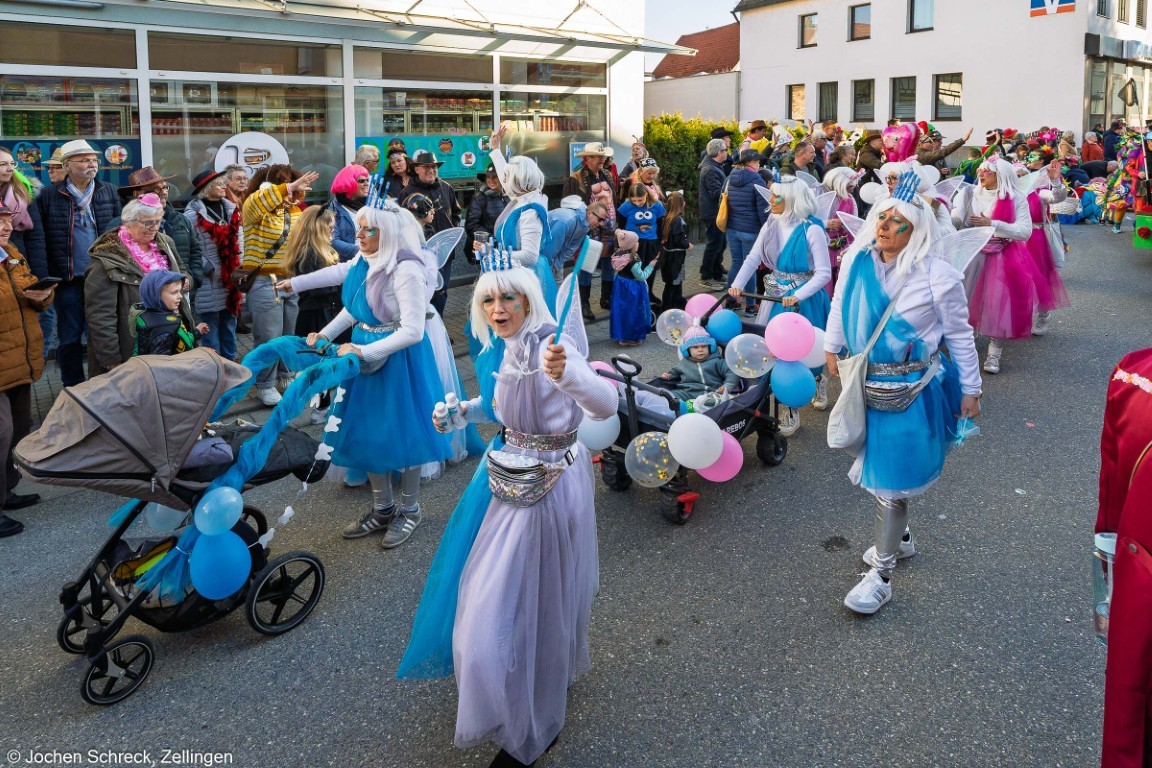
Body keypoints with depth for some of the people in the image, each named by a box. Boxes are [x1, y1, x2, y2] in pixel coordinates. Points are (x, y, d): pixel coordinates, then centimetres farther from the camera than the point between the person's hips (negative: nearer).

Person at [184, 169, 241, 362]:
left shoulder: (231, 210, 9)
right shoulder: (193, 215, -11)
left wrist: (239, 269, 4)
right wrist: (210, 269, -13)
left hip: (230, 282, 6)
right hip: (208, 285, -6)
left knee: (229, 325, 16)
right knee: (210, 329, 2)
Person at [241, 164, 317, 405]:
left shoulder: (296, 211, 12)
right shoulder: (255, 209, -9)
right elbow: (257, 201, -34)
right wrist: (290, 187, -40)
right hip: (265, 283, -6)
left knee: (291, 335, 15)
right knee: (269, 338, -3)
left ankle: (286, 375, 33)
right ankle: (265, 386, 9)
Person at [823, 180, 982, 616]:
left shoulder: (937, 276, -16)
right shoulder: (855, 262, -5)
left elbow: (960, 335, -6)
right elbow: (840, 306, 14)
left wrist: (970, 391, -1)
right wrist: (831, 347, 20)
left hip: (913, 391, -5)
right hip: (866, 383, 5)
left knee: (892, 478, 0)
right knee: (876, 468, 20)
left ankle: (880, 576, 13)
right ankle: (899, 537, 47)